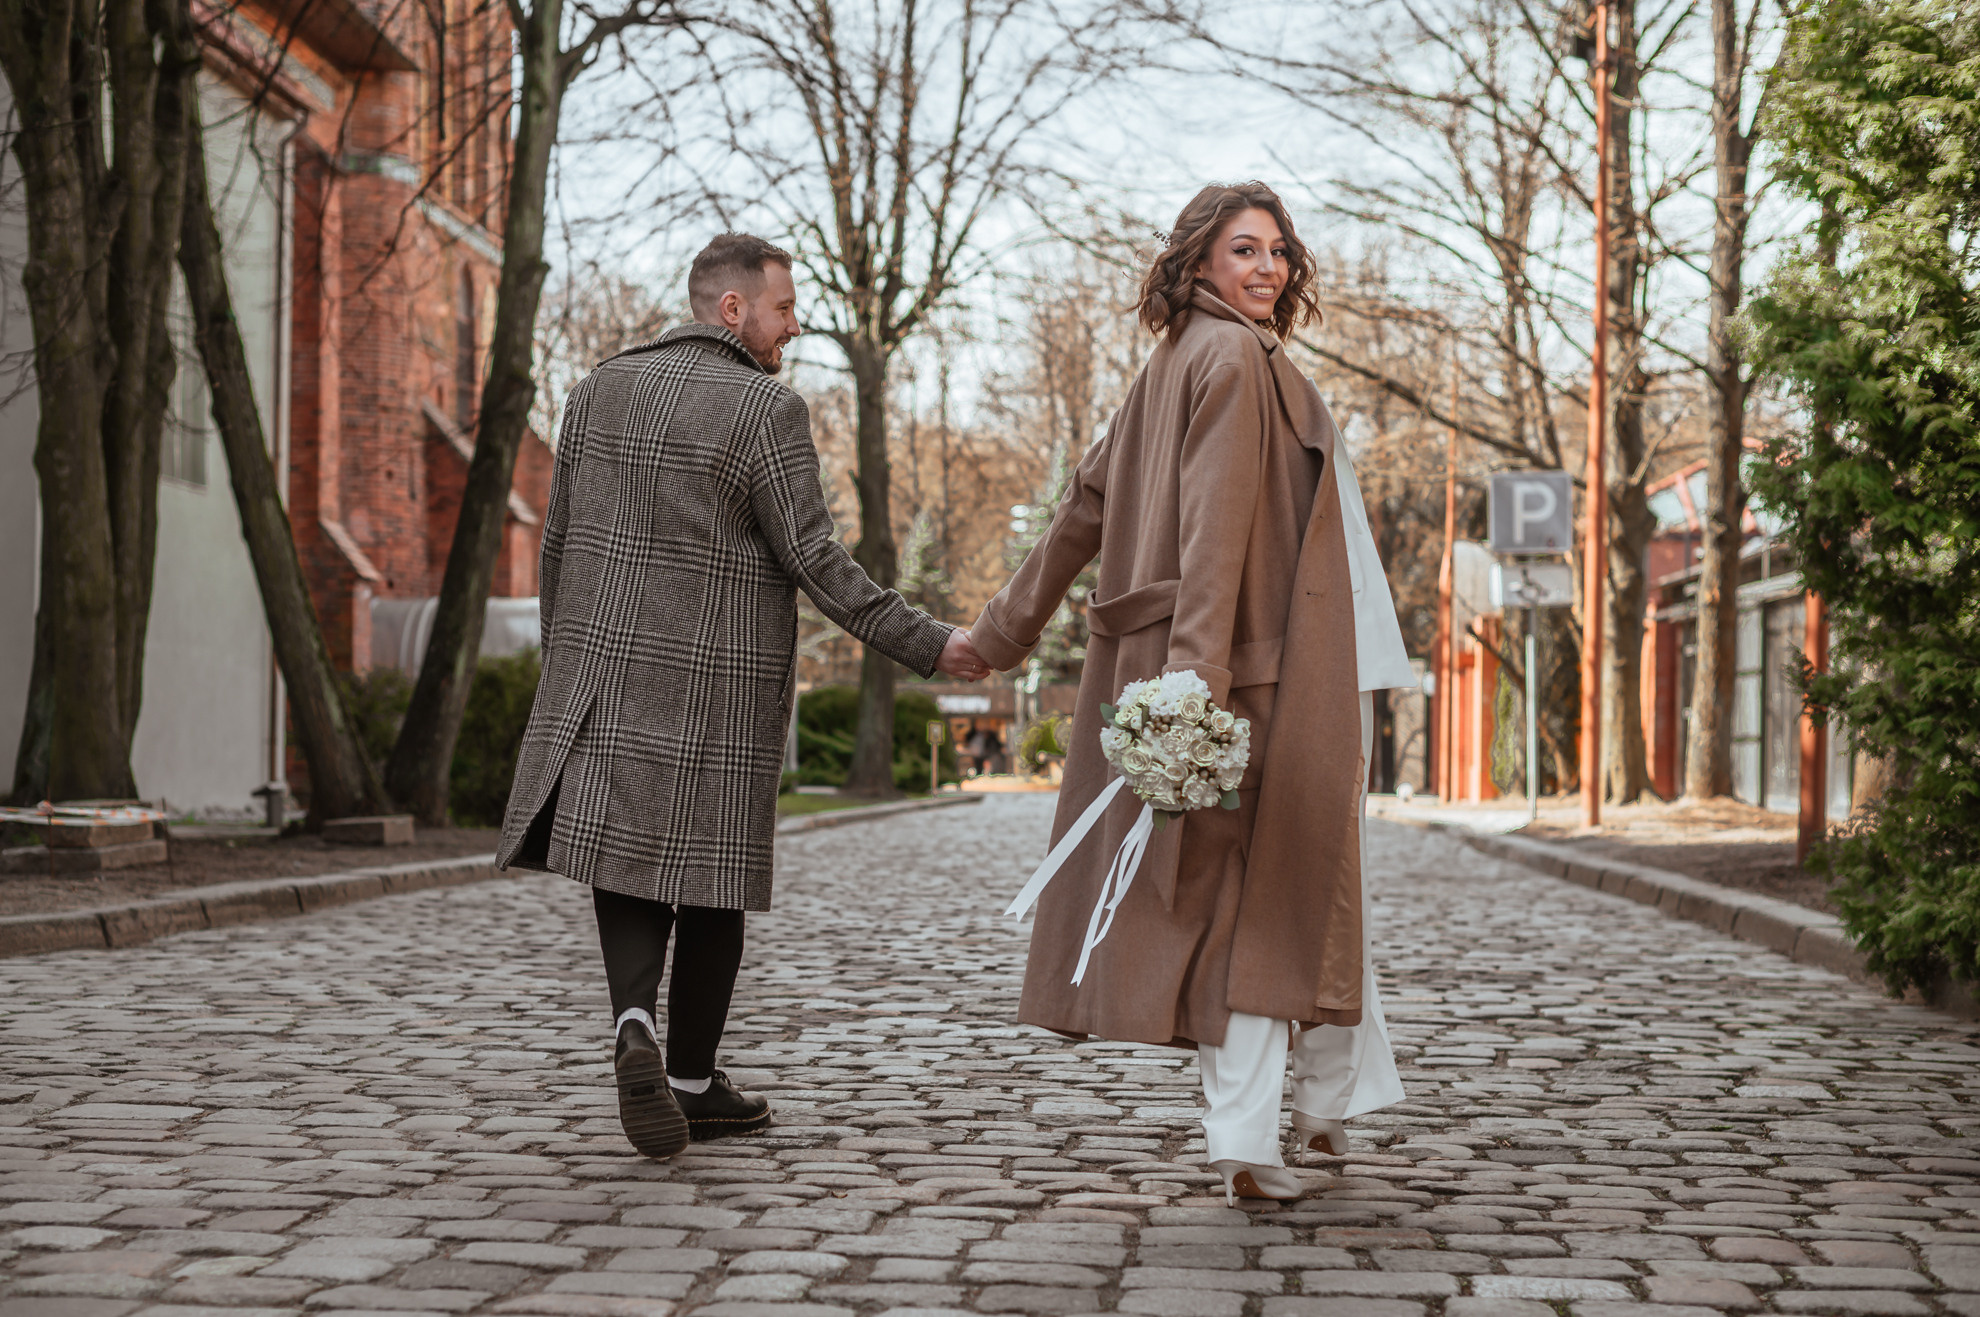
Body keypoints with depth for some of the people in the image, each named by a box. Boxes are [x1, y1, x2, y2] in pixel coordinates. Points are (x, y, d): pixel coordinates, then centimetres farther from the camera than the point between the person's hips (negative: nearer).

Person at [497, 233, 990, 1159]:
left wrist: (561, 666, 22)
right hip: (721, 691, -4)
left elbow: (558, 543, 11)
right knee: (711, 873, 7)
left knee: (625, 853, 10)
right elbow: (814, 562, -15)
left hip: (603, 670, 4)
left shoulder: (599, 391, 7)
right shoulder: (767, 409, -10)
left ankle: (636, 1021, -16)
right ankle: (690, 1081, 17)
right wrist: (927, 647, -10)